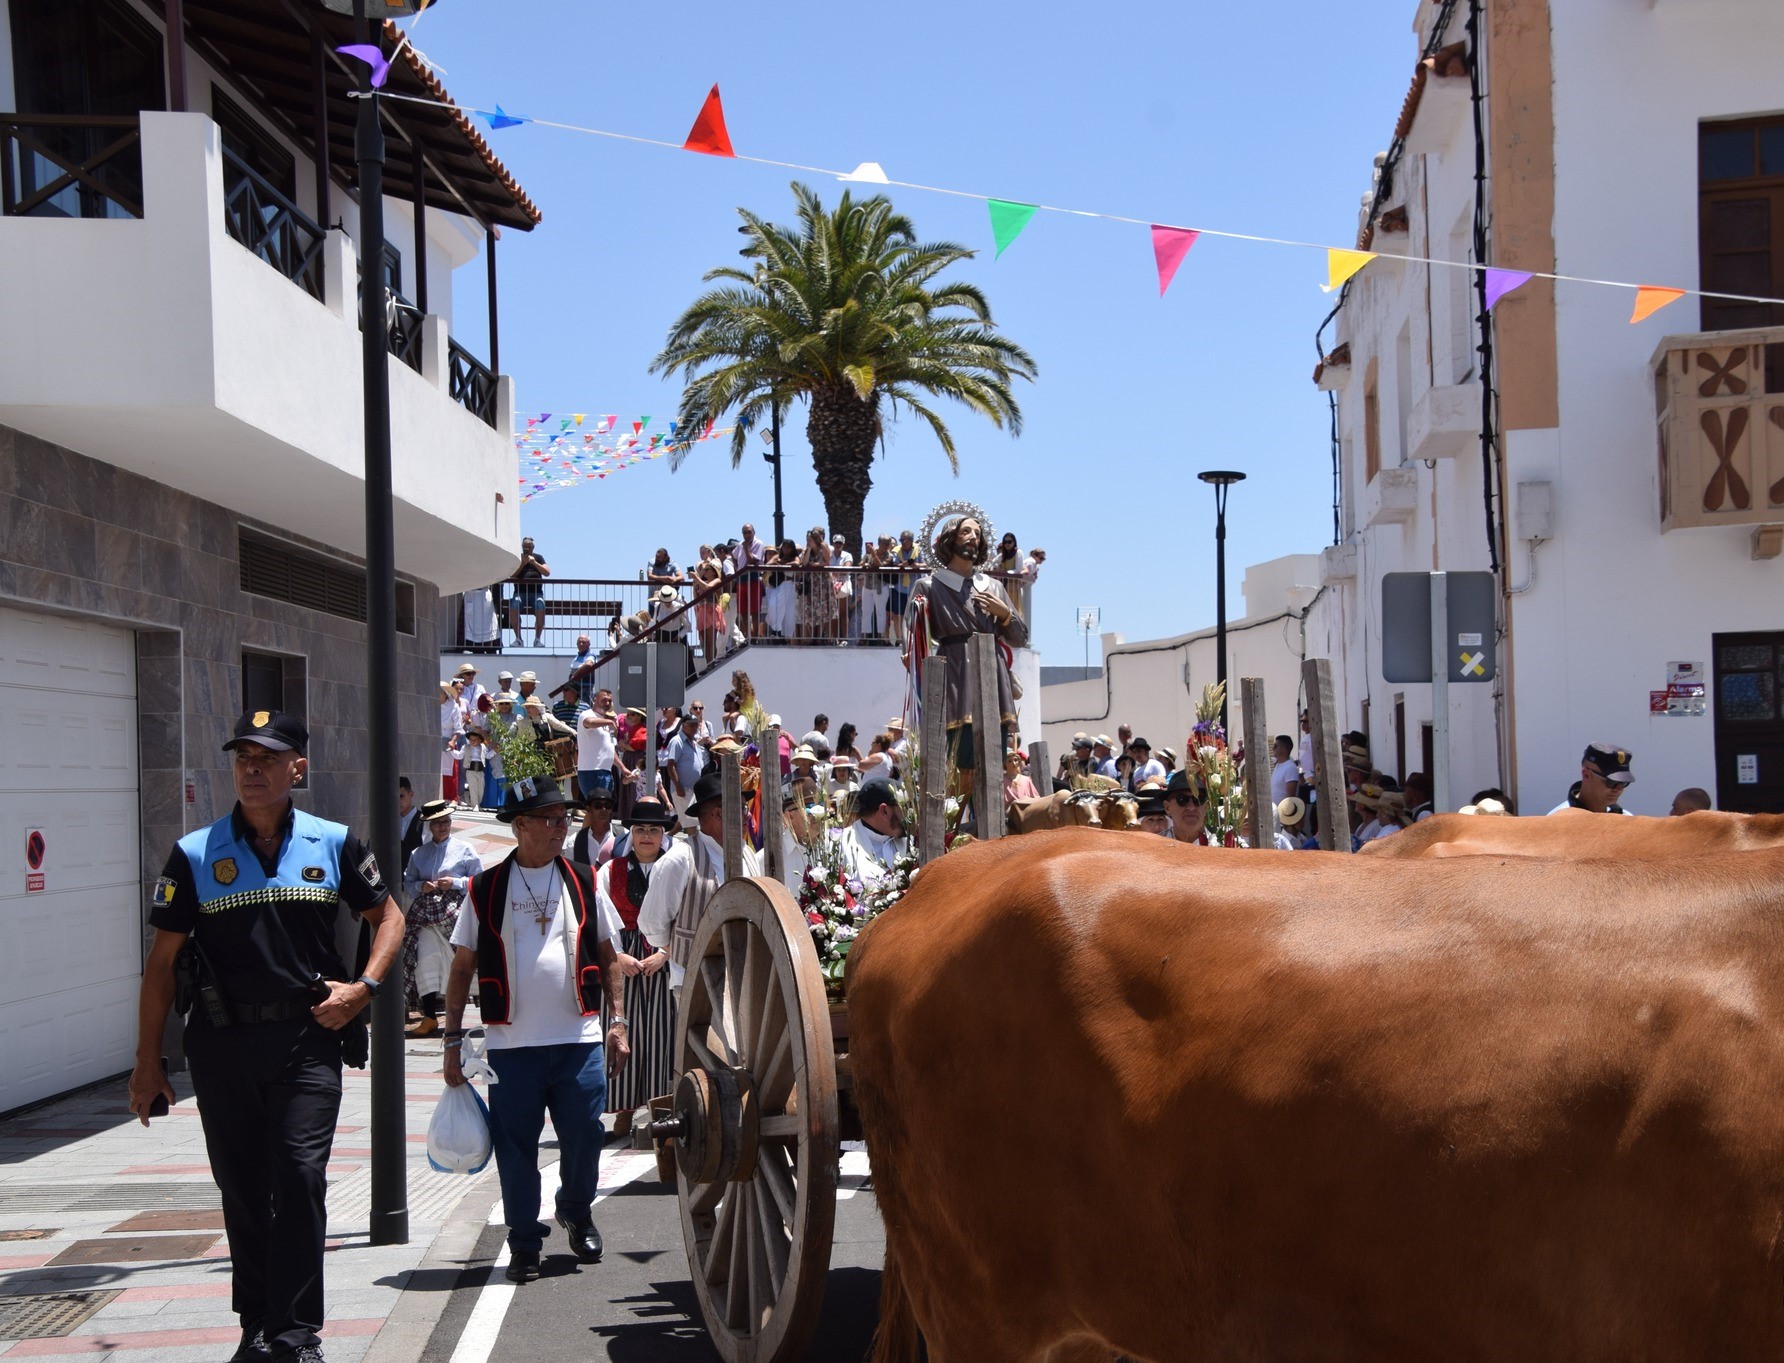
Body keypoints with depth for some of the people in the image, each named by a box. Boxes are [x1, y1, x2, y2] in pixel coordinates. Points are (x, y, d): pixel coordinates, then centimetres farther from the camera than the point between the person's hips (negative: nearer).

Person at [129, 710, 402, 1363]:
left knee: (300, 1179, -10)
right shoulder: (195, 854, 3)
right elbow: (162, 960, 5)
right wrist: (147, 1063, 4)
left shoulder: (335, 844, 4)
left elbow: (387, 916, 16)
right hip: (222, 1045, 1)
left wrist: (363, 986, -1)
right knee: (243, 1193, 10)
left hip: (307, 1039, -1)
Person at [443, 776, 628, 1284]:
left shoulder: (582, 882, 8)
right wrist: (453, 1038, 2)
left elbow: (607, 957, 14)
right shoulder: (487, 889, 2)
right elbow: (462, 967, 5)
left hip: (579, 1038, 1)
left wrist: (617, 1022, 7)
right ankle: (524, 1242, 17)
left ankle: (576, 1211, 31)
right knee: (515, 1145, 2)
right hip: (512, 1042, -1)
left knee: (584, 1136, 3)